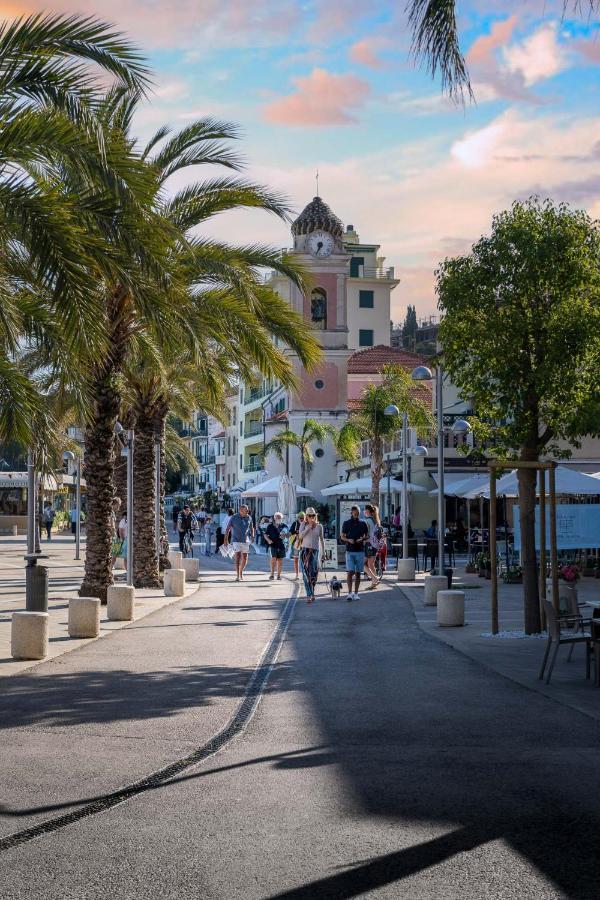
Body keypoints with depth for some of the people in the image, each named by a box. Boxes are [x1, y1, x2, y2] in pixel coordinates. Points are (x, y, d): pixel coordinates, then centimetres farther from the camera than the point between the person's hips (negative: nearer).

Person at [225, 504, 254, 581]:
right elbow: (228, 528, -1)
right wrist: (226, 539, -6)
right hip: (236, 540, -4)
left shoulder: (248, 518, 5)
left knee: (245, 558, 6)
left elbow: (251, 528, 19)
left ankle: (241, 573, 28)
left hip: (246, 541, 4)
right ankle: (238, 576, -15)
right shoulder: (234, 517, -5)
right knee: (238, 557, -13)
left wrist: (252, 535, 6)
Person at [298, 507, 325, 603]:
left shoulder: (319, 526, 9)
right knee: (306, 573, -6)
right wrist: (309, 527, -11)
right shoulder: (303, 525, 6)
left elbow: (321, 540, 16)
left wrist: (323, 552, 15)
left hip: (315, 550, 1)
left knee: (314, 573, -4)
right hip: (305, 550, -1)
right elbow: (300, 536, -8)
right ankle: (309, 595, -6)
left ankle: (311, 593, 13)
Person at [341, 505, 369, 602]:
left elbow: (367, 536, 12)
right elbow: (342, 536, 8)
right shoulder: (346, 523, 4)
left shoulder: (363, 523, 7)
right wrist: (348, 540, -12)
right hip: (350, 551, -2)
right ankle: (350, 593, -11)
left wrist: (362, 539, -9)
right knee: (350, 572, -11)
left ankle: (356, 593, 12)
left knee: (358, 573, 5)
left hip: (360, 551, 2)